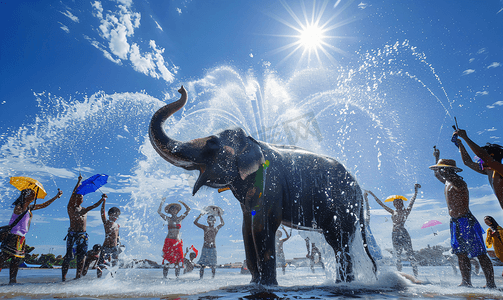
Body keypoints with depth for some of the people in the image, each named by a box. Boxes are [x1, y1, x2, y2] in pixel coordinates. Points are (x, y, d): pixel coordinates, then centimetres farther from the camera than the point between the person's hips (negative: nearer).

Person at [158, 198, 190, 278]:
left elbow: (188, 210, 9)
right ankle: (165, 275, 6)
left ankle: (177, 276, 9)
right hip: (169, 241, -2)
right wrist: (162, 203, -5)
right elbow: (159, 212, -2)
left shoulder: (180, 219, 8)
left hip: (178, 242, 2)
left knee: (179, 258, 0)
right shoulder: (168, 219, 3)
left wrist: (182, 202, 6)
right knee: (167, 259, -3)